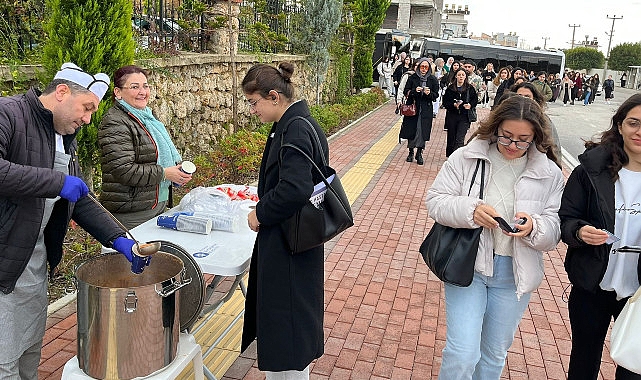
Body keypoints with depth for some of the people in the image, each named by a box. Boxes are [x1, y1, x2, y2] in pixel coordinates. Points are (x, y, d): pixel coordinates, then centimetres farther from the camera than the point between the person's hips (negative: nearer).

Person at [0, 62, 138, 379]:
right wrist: (57, 182, -26)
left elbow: (81, 200, 14)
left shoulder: (67, 140, 13)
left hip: (35, 264, 8)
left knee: (31, 352, 19)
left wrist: (118, 240, 2)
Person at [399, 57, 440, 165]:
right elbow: (406, 92, 2)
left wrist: (429, 93, -17)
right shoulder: (412, 78, 2)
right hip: (412, 107, 0)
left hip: (426, 110, 0)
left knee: (422, 131, -1)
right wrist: (414, 91, -16)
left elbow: (436, 95, 5)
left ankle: (419, 153, 10)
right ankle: (411, 152, 18)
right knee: (411, 130, 3)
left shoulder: (433, 80, 3)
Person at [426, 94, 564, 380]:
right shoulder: (465, 158, -7)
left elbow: (554, 231, -3)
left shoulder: (549, 174, -3)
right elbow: (435, 201, -8)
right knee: (462, 354, -6)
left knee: (494, 353, 20)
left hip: (515, 274, 3)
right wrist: (470, 209, -26)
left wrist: (533, 227, -26)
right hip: (467, 266, -2)